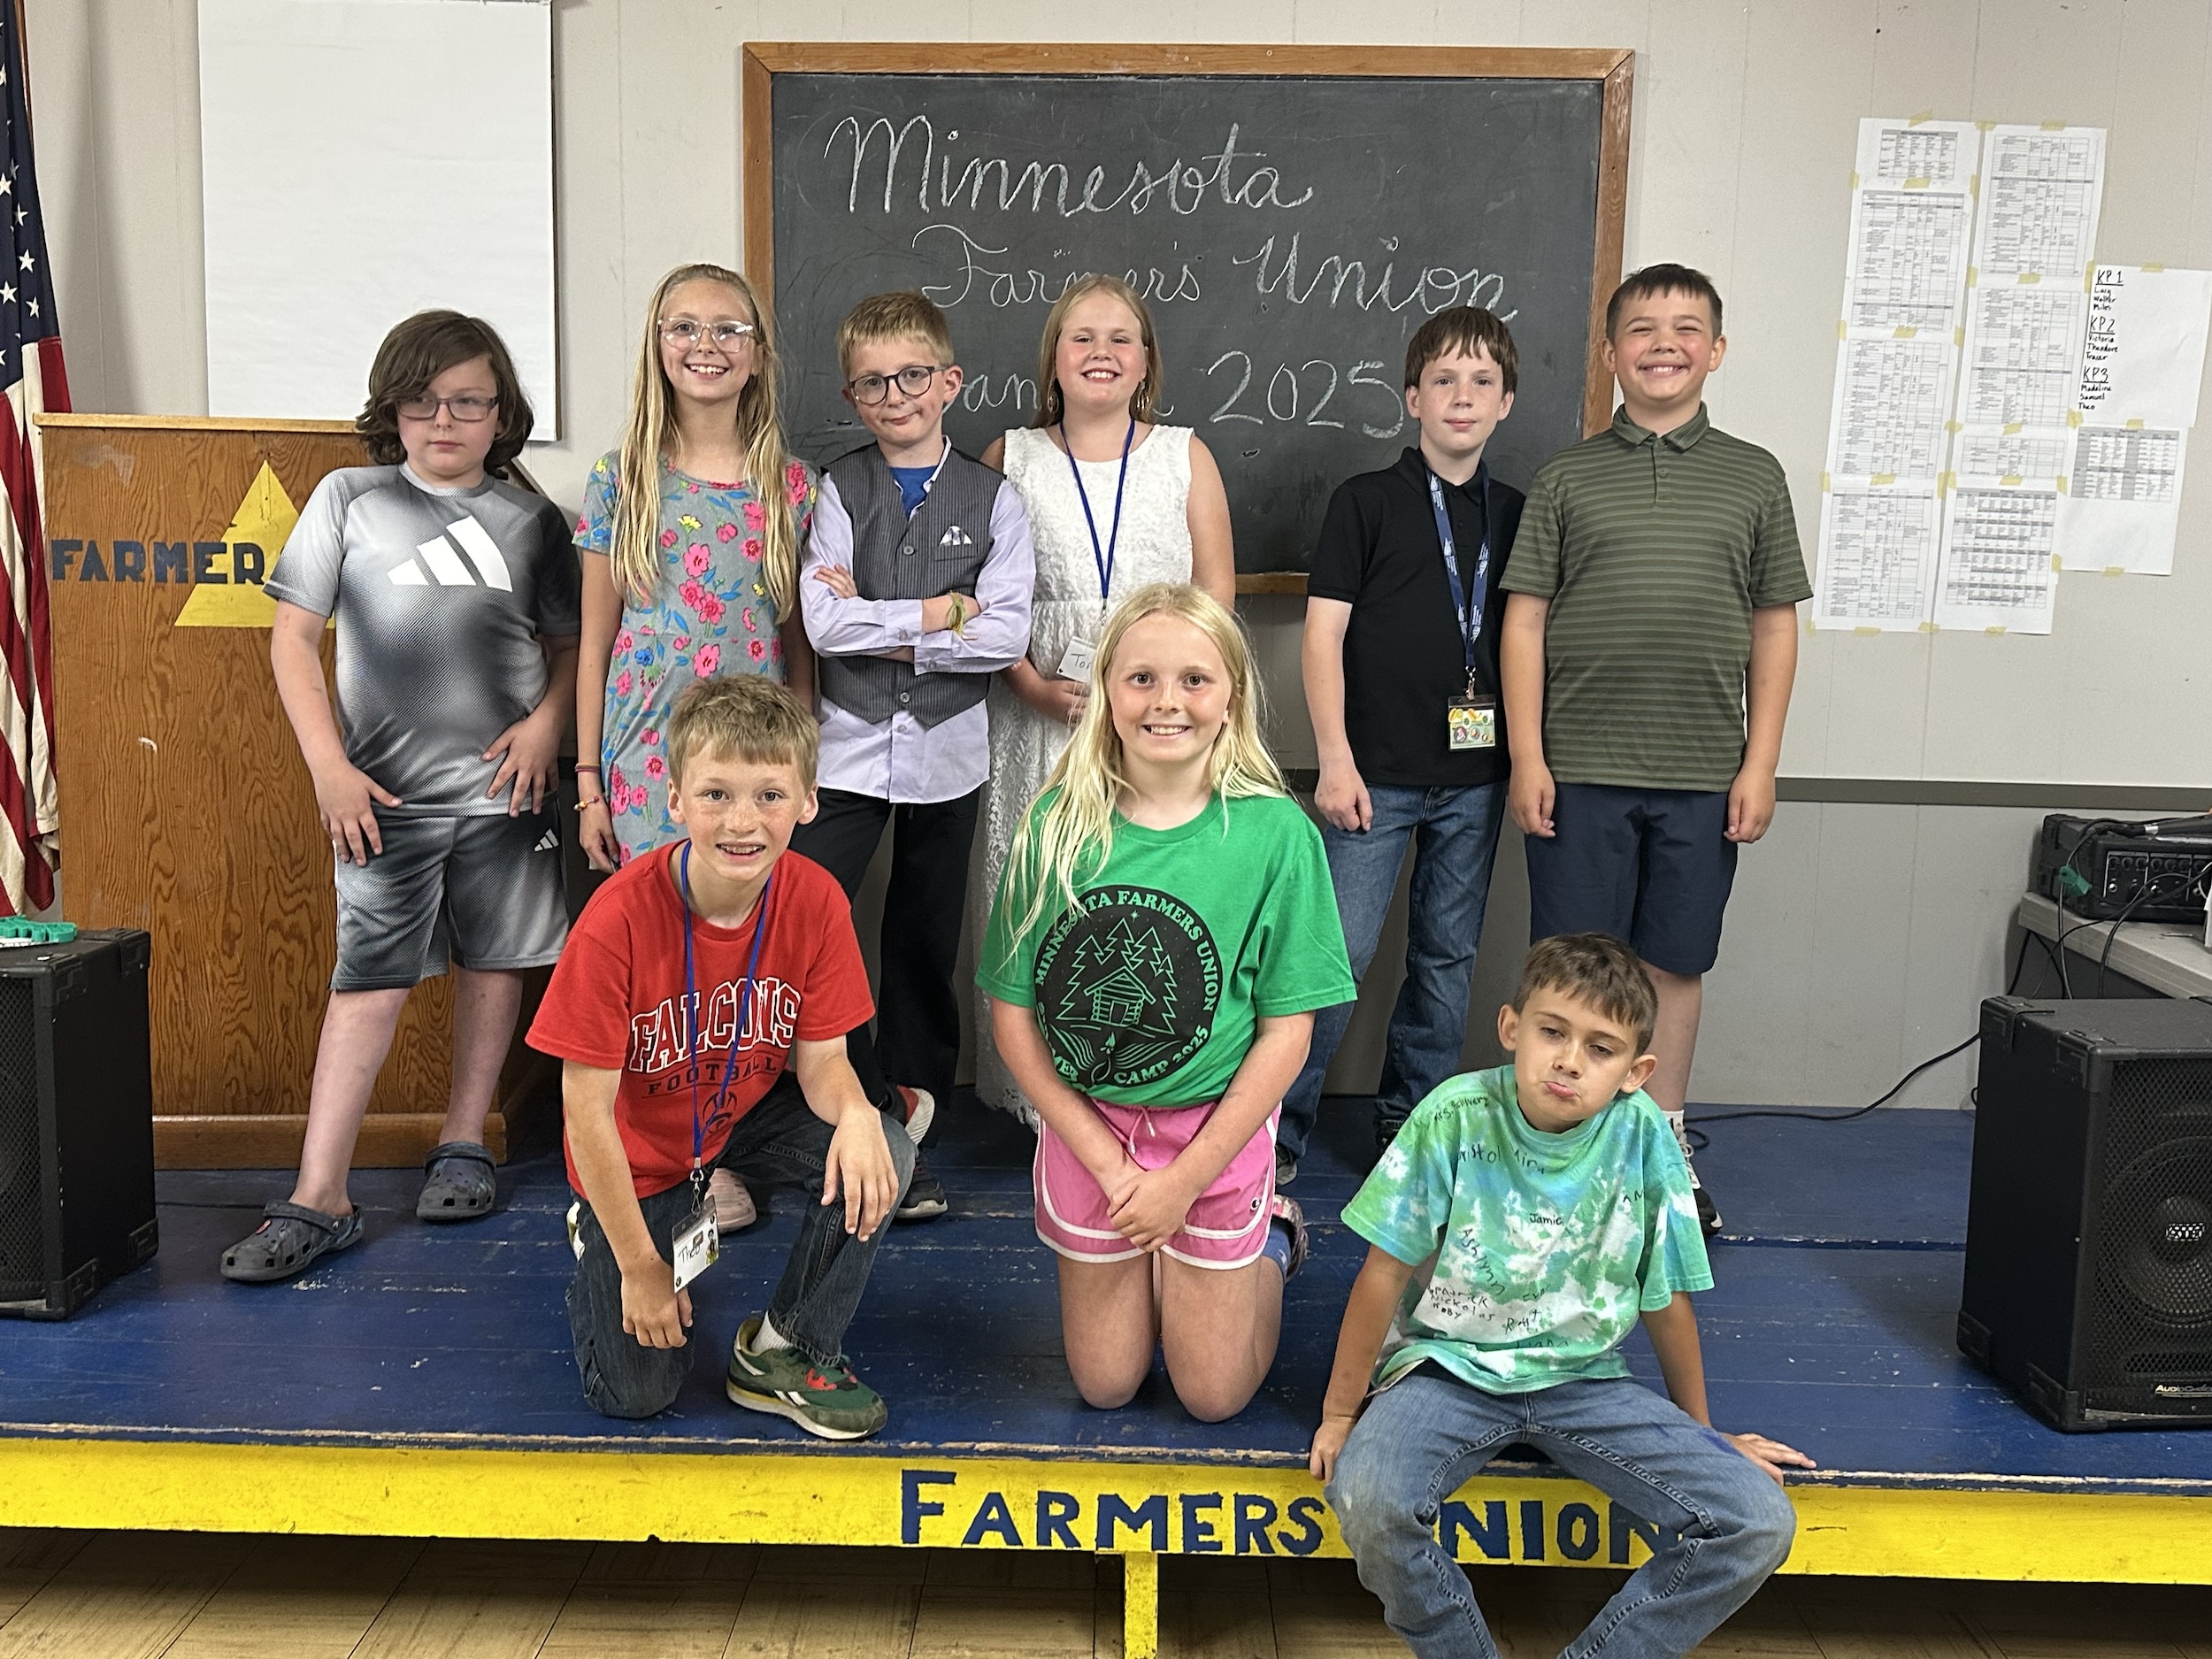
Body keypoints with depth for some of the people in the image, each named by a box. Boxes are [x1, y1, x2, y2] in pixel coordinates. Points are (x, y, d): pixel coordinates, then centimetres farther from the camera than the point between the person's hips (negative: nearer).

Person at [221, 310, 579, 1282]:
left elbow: (570, 642, 15)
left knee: (492, 965, 9)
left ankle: (462, 1146, 26)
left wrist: (547, 719, -6)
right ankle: (319, 1200, 0)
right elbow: (293, 637, 1)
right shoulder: (351, 499, 3)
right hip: (386, 793, -2)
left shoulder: (530, 519, 7)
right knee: (370, 982, -4)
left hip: (504, 788, 2)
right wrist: (330, 769, -7)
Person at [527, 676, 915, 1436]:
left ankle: (785, 1352, -4)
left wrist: (855, 1114, -38)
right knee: (634, 1392, 0)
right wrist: (641, 1265, -17)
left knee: (880, 1156, -27)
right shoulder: (620, 917, -30)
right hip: (642, 1150, -2)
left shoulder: (815, 901, -20)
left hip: (750, 1112, 3)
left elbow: (820, 1056, -12)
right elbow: (587, 1109, -23)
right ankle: (601, 1244, 32)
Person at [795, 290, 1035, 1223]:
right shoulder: (840, 490, 1)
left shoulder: (992, 498, 1)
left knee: (924, 947, 11)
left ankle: (907, 1128, 24)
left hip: (948, 752, 1)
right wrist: (943, 611, -12)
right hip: (848, 748, -1)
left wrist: (880, 628, -12)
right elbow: (823, 622, -11)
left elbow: (1007, 635, -10)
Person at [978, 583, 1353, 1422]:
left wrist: (1184, 1179, -12)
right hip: (1085, 1124, 2)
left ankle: (1269, 1237, 33)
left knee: (1212, 1394, 9)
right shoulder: (1057, 826, -11)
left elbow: (1287, 1031, -11)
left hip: (1216, 1127, -1)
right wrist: (1109, 1163, -11)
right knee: (1104, 1384, 14)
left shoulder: (1277, 833, -15)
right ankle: (1156, 1256, 40)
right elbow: (1012, 1013, -7)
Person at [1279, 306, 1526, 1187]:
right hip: (1378, 771, -4)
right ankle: (1275, 1128, 7)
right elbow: (1323, 632, -4)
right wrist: (1335, 761, -11)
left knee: (1448, 955, 10)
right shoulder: (1366, 501, -1)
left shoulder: (1516, 513, 10)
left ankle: (1411, 1124, 24)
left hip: (1475, 775, 4)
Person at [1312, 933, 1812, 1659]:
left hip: (1584, 1376, 3)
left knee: (1760, 1524, -15)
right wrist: (1340, 1415, -3)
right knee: (1368, 1502, -31)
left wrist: (1701, 1432, 13)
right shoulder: (1455, 1118, -16)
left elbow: (1665, 1298, 2)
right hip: (1450, 1364, -2)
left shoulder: (1642, 1134, -11)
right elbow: (1385, 1273, -8)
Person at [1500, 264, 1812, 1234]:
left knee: (1674, 964, 11)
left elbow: (1774, 626, 9)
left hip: (1703, 778, 2)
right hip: (1580, 770, -1)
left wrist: (1760, 763, 2)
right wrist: (1527, 759, -5)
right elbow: (1525, 621, 2)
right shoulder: (1567, 477, 4)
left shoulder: (1753, 476, 8)